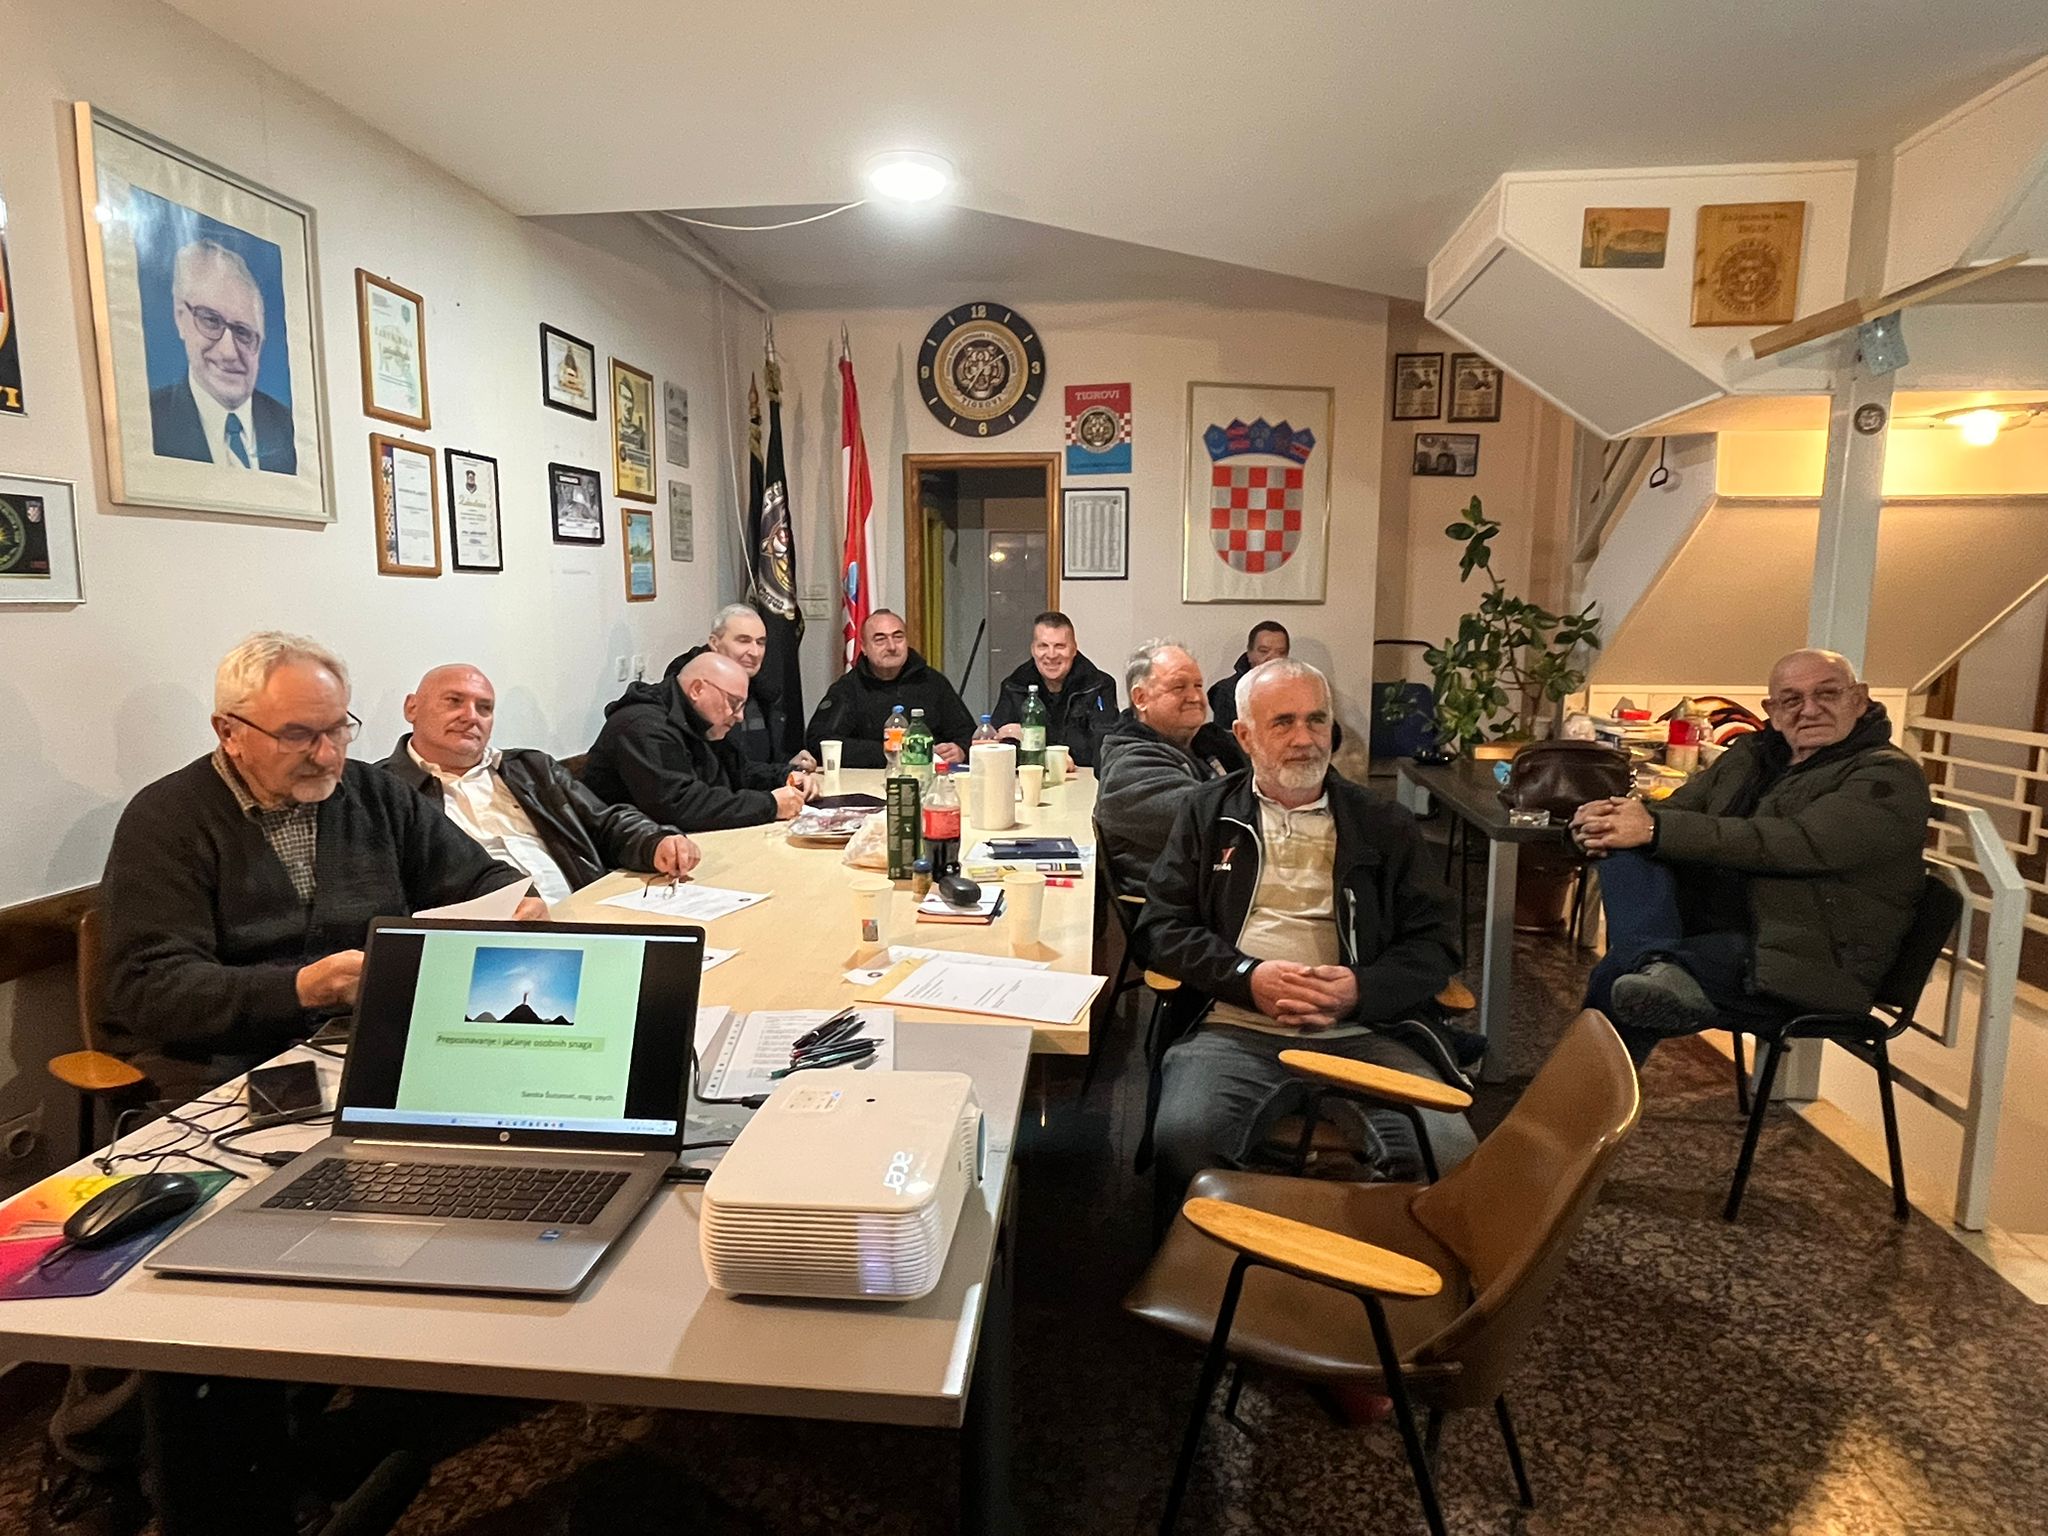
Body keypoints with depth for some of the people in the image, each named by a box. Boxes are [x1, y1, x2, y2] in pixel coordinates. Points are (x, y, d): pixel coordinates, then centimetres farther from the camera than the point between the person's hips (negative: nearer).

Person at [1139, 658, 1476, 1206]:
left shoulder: (1383, 824, 17)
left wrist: (1362, 989, -8)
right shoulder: (1206, 814, 15)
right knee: (1184, 1137, -31)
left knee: (1448, 1152, -26)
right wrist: (1248, 977, -9)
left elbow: (1435, 941, 12)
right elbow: (1162, 926, 8)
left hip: (1362, 1032, 1)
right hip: (1237, 1028, -1)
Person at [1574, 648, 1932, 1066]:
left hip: (1809, 968, -7)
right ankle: (1658, 967, -33)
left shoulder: (1889, 777, -6)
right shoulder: (1750, 755, 16)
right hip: (1714, 929, 7)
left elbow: (1794, 844, -23)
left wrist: (1656, 829, -29)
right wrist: (1611, 817, -16)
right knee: (1626, 850, -17)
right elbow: (1674, 809, 11)